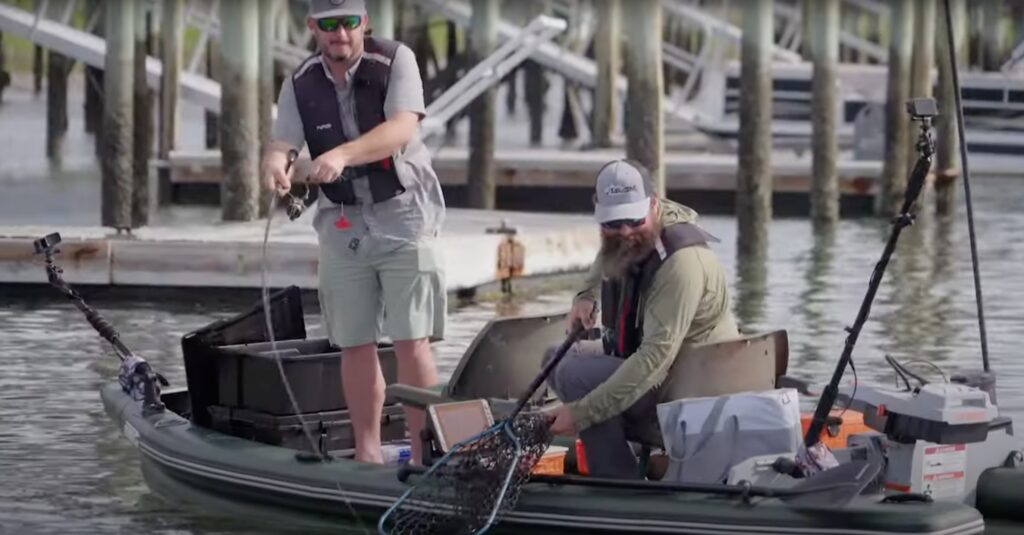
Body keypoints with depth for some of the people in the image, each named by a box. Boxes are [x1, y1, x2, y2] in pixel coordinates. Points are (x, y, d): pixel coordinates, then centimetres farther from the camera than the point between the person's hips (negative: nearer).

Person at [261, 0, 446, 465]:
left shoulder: (395, 61, -10)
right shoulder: (301, 85, 1)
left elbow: (402, 128, -24)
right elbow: (280, 144, -7)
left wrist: (343, 154, -40)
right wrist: (275, 164, -33)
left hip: (403, 216, -4)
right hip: (342, 223, 4)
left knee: (411, 341, -10)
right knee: (355, 344, 6)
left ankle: (423, 453, -6)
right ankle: (367, 454, 15)